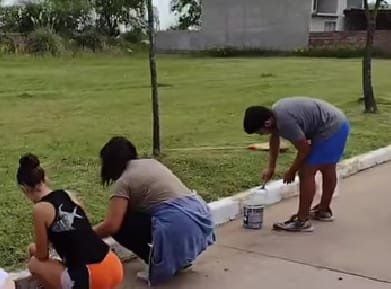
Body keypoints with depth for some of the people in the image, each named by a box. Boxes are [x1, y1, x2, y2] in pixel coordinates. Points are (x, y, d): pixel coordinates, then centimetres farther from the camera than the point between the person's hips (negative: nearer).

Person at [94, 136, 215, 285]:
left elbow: (111, 225, -10)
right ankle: (181, 257, 22)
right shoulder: (152, 163, 22)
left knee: (120, 225, 2)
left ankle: (157, 262, 2)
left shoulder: (124, 181, -1)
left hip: (178, 225, -9)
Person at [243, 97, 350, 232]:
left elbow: (304, 150, -17)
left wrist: (291, 172, -1)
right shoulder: (274, 113, 3)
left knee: (306, 173, -7)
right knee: (328, 169, 23)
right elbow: (274, 139, 19)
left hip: (330, 129, -10)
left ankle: (302, 222, -2)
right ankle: (324, 211, 41)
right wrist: (271, 168, 26)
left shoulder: (285, 121, -27)